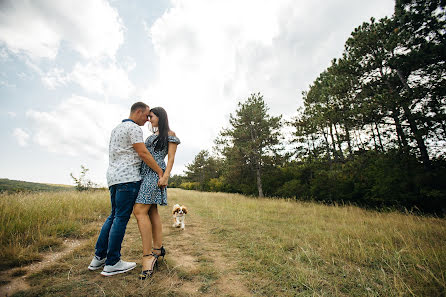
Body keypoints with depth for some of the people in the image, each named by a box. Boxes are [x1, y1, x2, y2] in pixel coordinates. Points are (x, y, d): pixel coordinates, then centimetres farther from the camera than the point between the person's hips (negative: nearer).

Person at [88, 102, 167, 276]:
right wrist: (160, 172, -11)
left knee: (114, 216, 15)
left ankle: (99, 257, 21)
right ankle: (112, 263, 5)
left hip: (113, 177, 10)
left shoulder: (117, 128, 23)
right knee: (121, 218, -4)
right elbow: (143, 153, -15)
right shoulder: (134, 128, -8)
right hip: (128, 177, -10)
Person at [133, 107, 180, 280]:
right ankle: (158, 249, 15)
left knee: (140, 211, -16)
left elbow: (171, 157, -6)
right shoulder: (152, 136, 25)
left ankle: (147, 255, -11)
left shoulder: (169, 134, 2)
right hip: (145, 174, 8)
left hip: (155, 173, -8)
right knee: (152, 212, 7)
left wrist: (165, 176, -18)